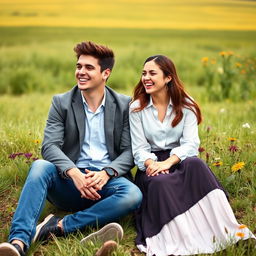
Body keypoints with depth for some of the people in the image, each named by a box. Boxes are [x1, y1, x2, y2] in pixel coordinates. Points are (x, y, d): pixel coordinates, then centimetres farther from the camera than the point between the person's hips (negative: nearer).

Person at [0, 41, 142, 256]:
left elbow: (129, 151, 1)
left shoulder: (124, 105, 6)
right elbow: (50, 146, -6)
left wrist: (106, 173, -20)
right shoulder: (61, 103, 6)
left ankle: (57, 226, -30)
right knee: (40, 166, -30)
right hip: (70, 181, 0)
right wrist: (74, 173, -26)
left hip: (107, 180, 0)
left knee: (133, 195, -32)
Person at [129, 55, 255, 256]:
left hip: (179, 160, 0)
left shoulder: (185, 106, 4)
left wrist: (168, 162, -26)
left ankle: (218, 229, -37)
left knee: (194, 164, -36)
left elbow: (190, 143, -8)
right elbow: (139, 148, -1)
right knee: (159, 182, -37)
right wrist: (151, 163, -24)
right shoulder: (137, 108, 5)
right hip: (151, 163, 0)